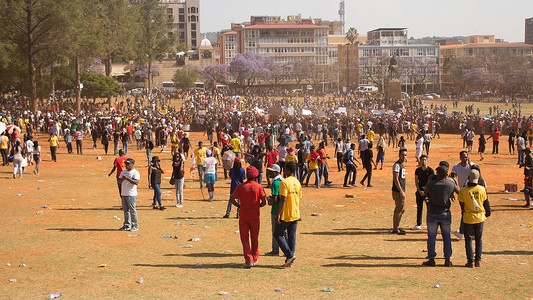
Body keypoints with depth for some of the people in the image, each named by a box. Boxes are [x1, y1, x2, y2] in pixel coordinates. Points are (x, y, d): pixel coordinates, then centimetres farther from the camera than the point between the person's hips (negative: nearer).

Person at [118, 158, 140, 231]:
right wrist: (122, 178, -10)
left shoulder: (135, 172, -7)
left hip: (131, 195, -7)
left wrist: (127, 178, -23)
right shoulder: (123, 172, 15)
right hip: (124, 194, 7)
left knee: (132, 210, -4)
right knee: (125, 210, 11)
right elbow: (119, 181, 11)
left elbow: (136, 182, -19)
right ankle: (126, 225, 18)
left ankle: (135, 226, 2)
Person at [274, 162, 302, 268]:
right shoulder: (297, 183, 8)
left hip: (285, 215, -7)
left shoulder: (284, 182, -15)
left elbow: (283, 200, -21)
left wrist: (278, 214, -19)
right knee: (292, 236, 10)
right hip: (295, 214, 7)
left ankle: (290, 255, -7)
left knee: (278, 235, 5)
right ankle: (289, 261, 11)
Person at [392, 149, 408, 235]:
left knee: (401, 209, 15)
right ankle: (395, 229, -1)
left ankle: (396, 227, 23)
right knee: (399, 209, -7)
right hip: (398, 191, -10)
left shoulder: (401, 165, 16)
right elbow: (395, 179, -20)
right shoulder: (397, 165, -15)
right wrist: (401, 191, -22)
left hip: (401, 190, 10)